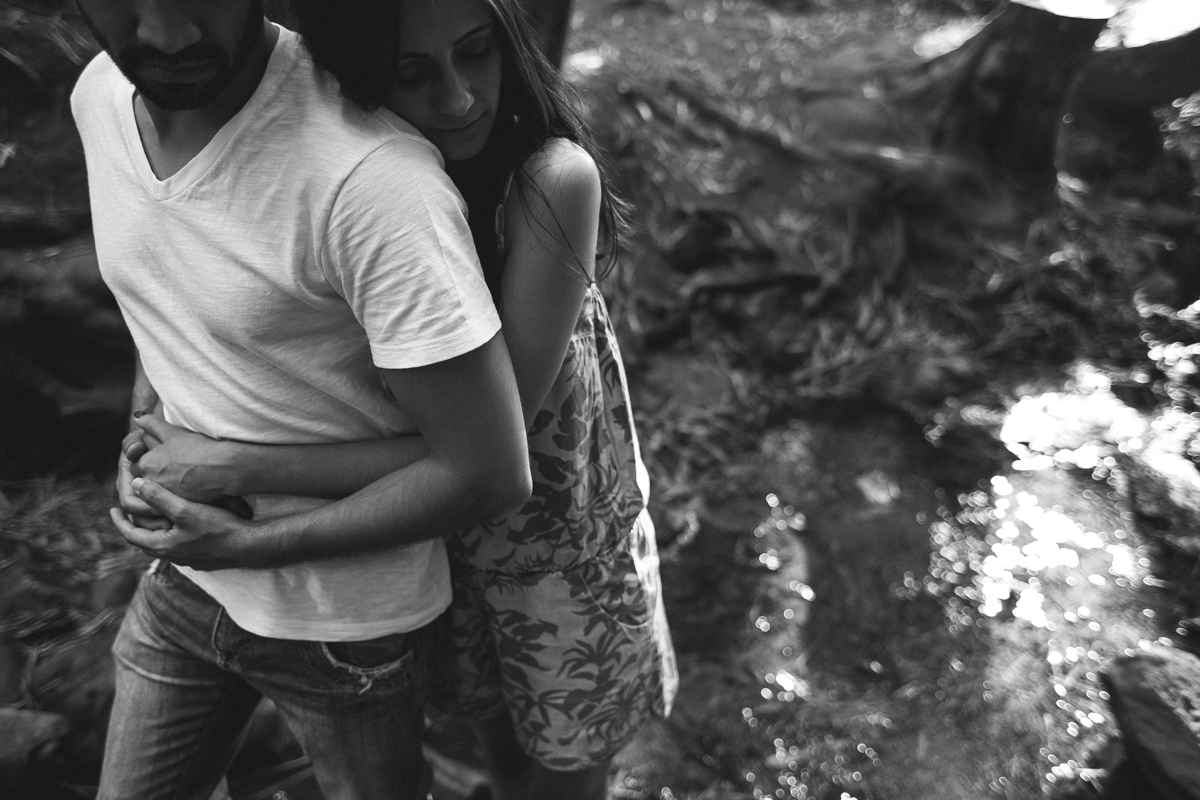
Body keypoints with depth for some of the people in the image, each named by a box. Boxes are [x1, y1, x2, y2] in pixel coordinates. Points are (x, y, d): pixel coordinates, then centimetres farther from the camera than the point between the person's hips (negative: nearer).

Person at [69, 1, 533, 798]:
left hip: (349, 623, -6)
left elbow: (490, 471, -26)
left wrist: (251, 545, -19)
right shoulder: (99, 96, -6)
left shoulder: (368, 178, -31)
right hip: (184, 577, 6)